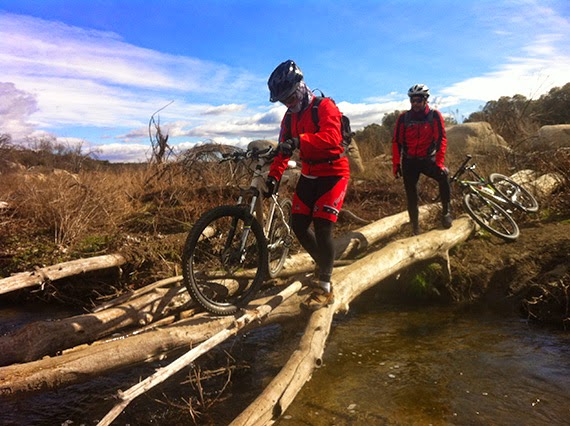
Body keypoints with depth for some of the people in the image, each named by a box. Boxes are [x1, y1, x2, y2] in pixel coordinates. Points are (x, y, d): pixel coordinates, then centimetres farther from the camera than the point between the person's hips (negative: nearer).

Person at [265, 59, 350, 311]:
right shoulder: (290, 116, 9)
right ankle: (323, 264, 29)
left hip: (333, 173, -7)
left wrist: (299, 140, -45)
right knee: (299, 225, 3)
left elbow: (332, 137, -32)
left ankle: (325, 289, -3)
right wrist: (274, 176, -6)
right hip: (309, 174, 7)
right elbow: (283, 149, 7)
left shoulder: (325, 107, -14)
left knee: (322, 227, -14)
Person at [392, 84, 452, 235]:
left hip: (428, 159, -1)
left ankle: (446, 212, -12)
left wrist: (439, 162, -20)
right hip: (409, 161, 2)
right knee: (411, 195, 0)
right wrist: (396, 164, -3)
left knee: (443, 176, -29)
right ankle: (415, 227, 14)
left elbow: (441, 139, -11)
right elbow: (396, 141, -1)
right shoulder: (404, 117, -4)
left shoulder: (434, 116, -8)